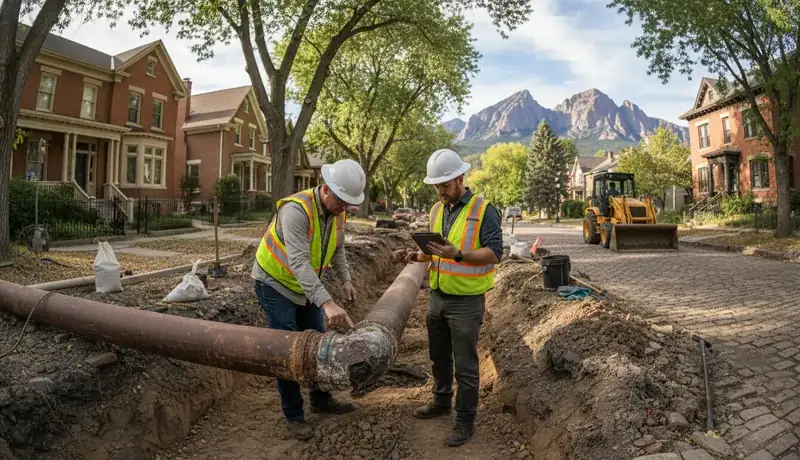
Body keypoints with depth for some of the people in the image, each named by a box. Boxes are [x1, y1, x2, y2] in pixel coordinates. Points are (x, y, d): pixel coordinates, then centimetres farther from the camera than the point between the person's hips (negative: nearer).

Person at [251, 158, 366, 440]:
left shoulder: (337, 211, -8)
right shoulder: (296, 209, -33)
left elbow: (337, 248, 9)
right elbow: (298, 262, -43)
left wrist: (345, 279, -3)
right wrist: (327, 303, -51)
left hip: (305, 285, 7)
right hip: (275, 283, -7)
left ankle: (321, 399, 32)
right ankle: (294, 416, 12)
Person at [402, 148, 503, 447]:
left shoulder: (484, 210, -14)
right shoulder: (437, 210, 7)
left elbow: (494, 253, -20)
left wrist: (458, 255, -33)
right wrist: (420, 255, -4)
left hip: (466, 301, -7)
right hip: (437, 297, 7)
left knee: (465, 364, 5)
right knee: (439, 356, 21)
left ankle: (465, 421, 20)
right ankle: (442, 402, 41)